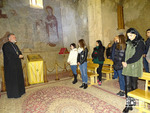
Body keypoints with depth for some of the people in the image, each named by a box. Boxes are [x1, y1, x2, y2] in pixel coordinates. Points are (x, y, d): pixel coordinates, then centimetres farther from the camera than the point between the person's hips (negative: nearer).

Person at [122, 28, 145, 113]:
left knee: (134, 85, 6)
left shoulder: (140, 43, -6)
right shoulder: (128, 43, 13)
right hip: (127, 67, 5)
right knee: (127, 85, 3)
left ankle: (133, 102, 27)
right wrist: (124, 61, 3)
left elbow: (137, 56, -15)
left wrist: (127, 62, -11)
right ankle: (128, 104, 11)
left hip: (135, 68, -5)